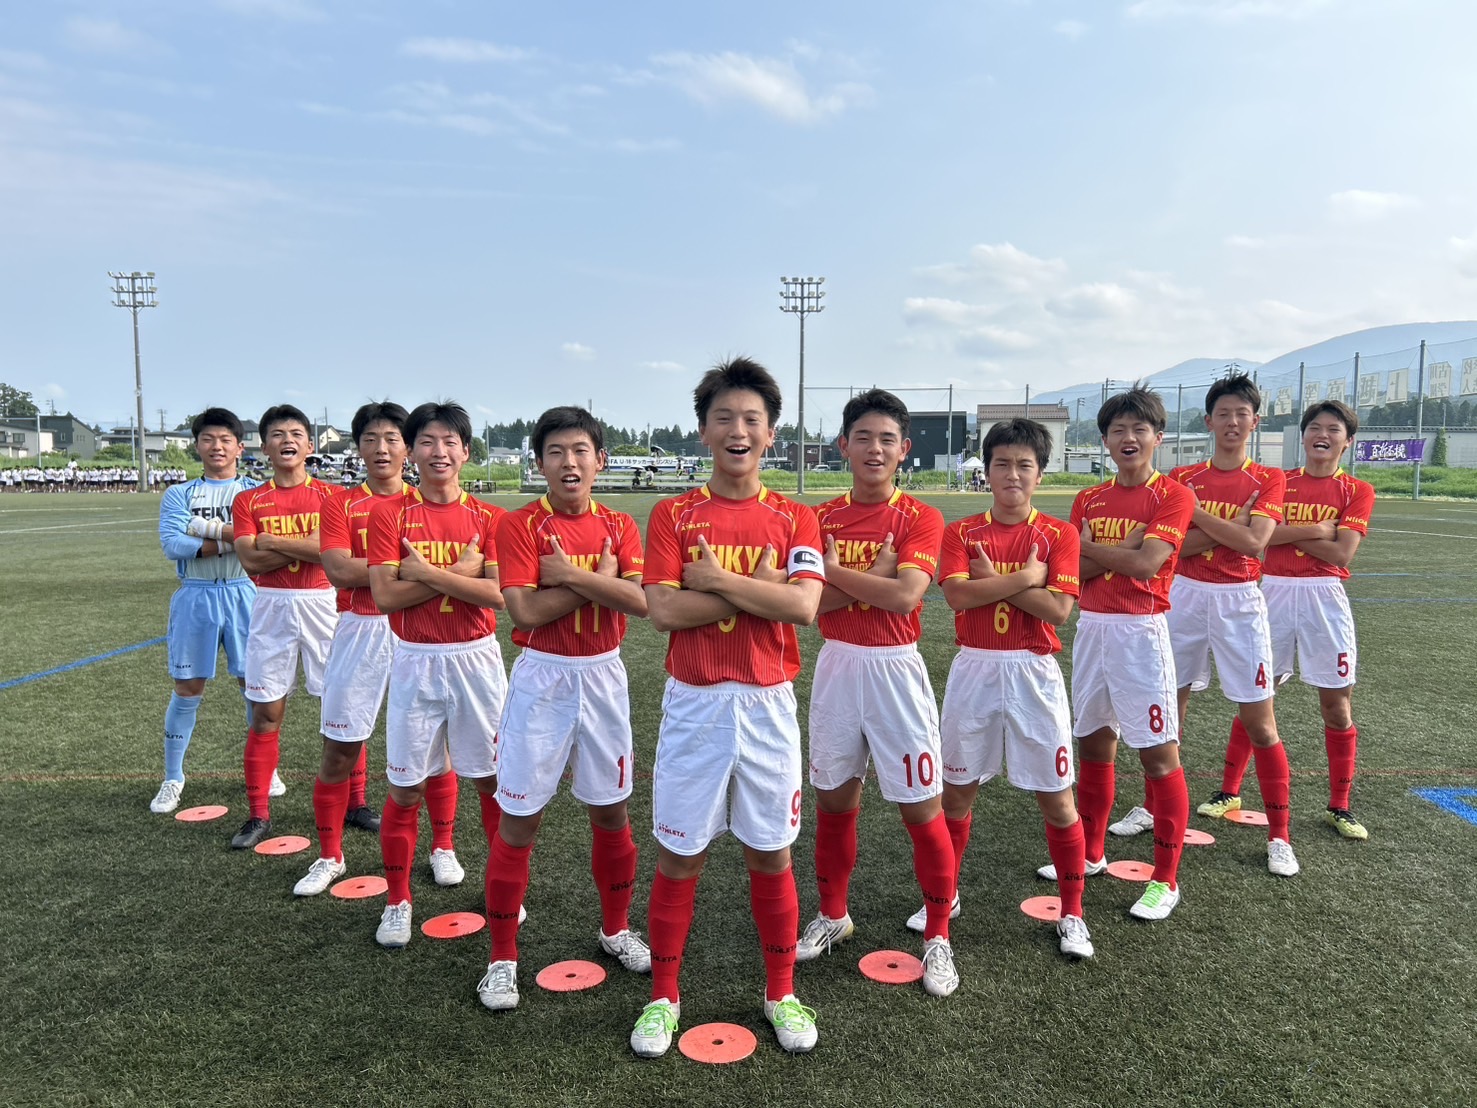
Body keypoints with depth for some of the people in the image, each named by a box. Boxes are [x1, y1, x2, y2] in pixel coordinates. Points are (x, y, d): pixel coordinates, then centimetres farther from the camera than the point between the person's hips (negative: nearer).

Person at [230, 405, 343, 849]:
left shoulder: (331, 495, 2)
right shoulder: (249, 501, 6)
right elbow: (251, 560, -7)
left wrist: (273, 541, -10)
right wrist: (307, 545, -12)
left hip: (322, 605, -1)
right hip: (271, 608, 1)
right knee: (266, 713, 4)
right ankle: (259, 815, 14)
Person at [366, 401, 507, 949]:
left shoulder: (488, 518, 0)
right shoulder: (389, 514, -3)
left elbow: (497, 594, -13)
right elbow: (385, 595, -13)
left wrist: (427, 572, -17)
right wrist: (459, 572, -15)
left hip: (476, 658, 1)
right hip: (415, 661, -1)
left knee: (492, 779, 10)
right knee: (406, 786, 6)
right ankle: (397, 901, 22)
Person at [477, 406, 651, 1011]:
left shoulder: (619, 527, 3)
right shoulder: (518, 525, -7)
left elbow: (639, 600, -13)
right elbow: (525, 611, -18)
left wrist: (568, 573, -19)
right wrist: (600, 578, -13)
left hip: (603, 676, 3)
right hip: (541, 678, -3)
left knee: (611, 810, 14)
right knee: (519, 818, 2)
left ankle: (615, 929, 34)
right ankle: (502, 956, 18)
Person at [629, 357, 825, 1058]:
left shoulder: (794, 519, 2)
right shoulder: (673, 515, -1)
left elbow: (803, 606, -14)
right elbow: (662, 610, -13)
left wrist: (718, 580, -15)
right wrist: (757, 590, -13)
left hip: (767, 704, 1)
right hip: (693, 704, 0)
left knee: (771, 855, 11)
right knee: (678, 855, 8)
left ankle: (781, 994, 30)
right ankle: (662, 997, 27)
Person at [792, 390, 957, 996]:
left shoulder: (920, 519, -6)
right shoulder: (821, 518, 4)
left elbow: (904, 595, -21)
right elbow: (811, 600, -8)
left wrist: (833, 570, -12)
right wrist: (874, 572, -16)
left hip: (895, 669, -3)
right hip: (836, 666, 4)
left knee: (921, 809, 1)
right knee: (834, 799, 15)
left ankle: (937, 938, 19)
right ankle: (832, 916, 36)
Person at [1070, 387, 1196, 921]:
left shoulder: (1172, 496, -5)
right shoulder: (1089, 500, 10)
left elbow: (1146, 562, -18)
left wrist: (1088, 545, -5)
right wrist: (1122, 547, -13)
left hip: (1140, 631, -5)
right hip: (1091, 627, 6)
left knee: (1158, 753, -2)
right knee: (1093, 743, 14)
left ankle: (1165, 881, 9)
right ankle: (1090, 855, 29)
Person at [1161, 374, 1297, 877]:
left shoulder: (1268, 481, 0)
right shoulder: (1181, 478, 4)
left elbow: (1254, 542, -16)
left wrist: (1196, 514, -14)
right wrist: (1228, 526, -16)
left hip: (1237, 601, -2)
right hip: (1184, 596, 2)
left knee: (1259, 723, -1)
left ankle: (1280, 836, 11)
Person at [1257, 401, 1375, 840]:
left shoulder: (1357, 491, 2)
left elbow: (1341, 552, -11)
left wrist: (1285, 531, -9)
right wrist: (1316, 529, -14)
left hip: (1323, 598, -1)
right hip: (1273, 593, 1)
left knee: (1337, 705, 3)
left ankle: (1339, 807, 18)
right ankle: (1229, 791, 18)